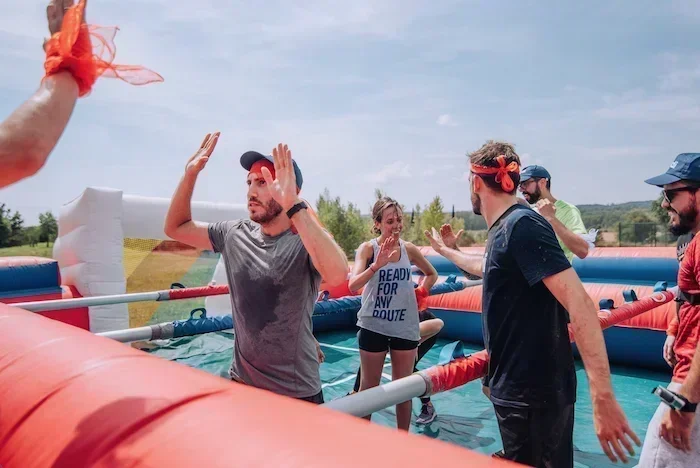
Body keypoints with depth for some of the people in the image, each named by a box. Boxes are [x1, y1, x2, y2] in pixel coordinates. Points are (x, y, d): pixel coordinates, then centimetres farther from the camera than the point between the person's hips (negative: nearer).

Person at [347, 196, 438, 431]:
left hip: (405, 327, 3)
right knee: (369, 387, 10)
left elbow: (432, 274, 18)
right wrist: (377, 265, -35)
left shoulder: (409, 249, 1)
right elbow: (353, 285, -23)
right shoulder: (368, 248, -9)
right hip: (373, 326, -3)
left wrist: (421, 293, 4)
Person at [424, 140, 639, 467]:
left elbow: (580, 304, -27)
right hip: (514, 389, 9)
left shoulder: (522, 224, -19)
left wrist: (603, 397, -32)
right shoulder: (504, 229, 9)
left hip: (535, 393, -9)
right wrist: (445, 251, 45)